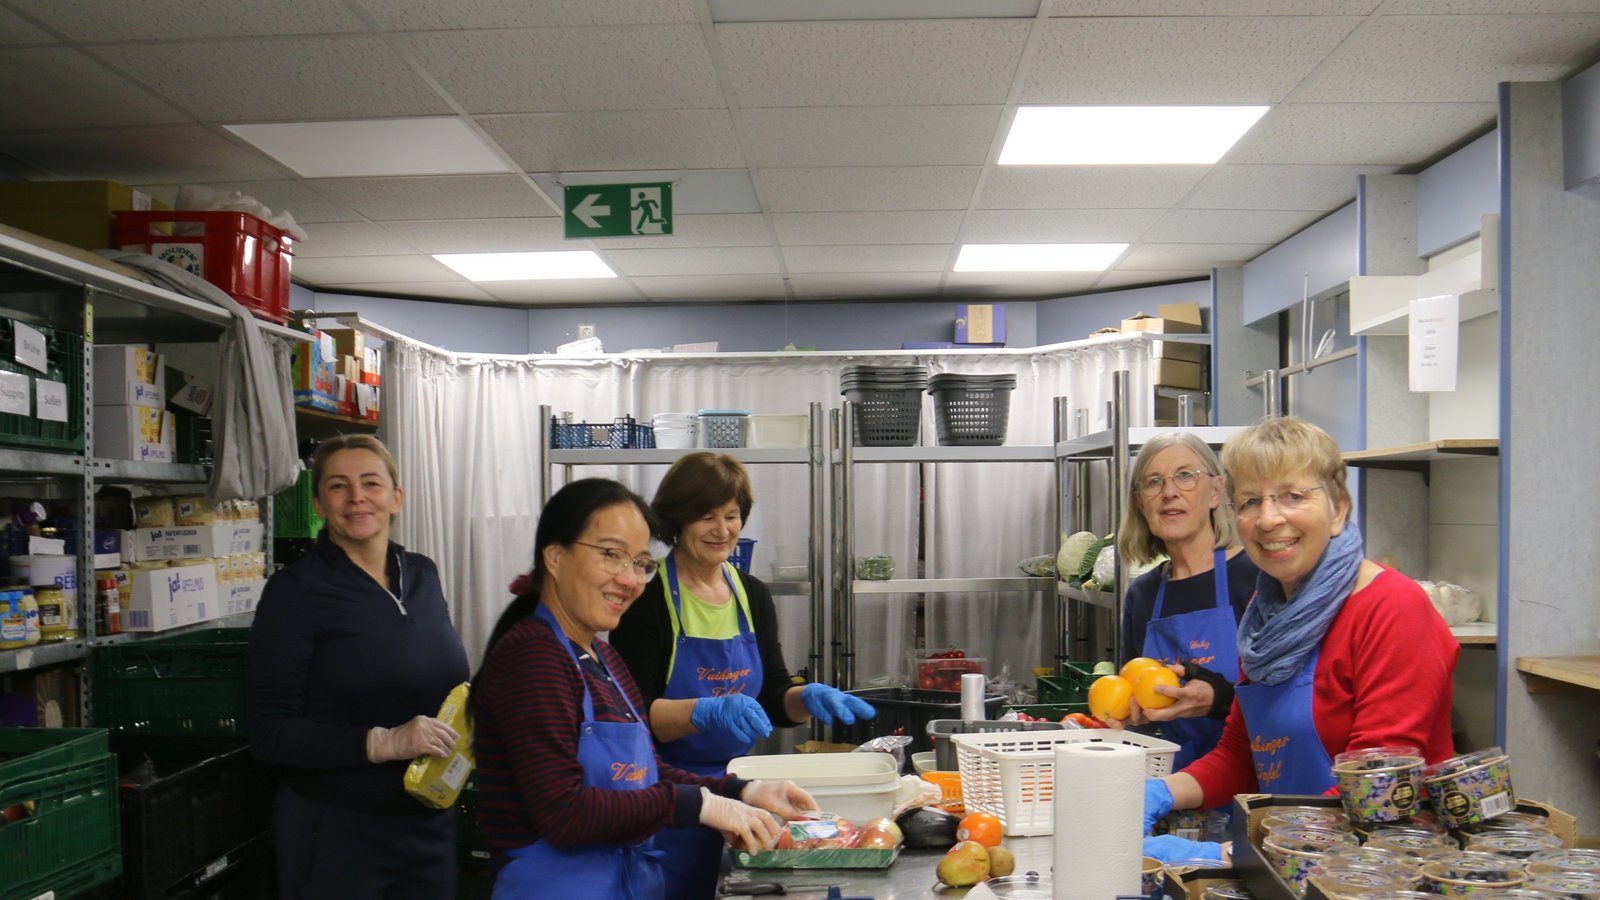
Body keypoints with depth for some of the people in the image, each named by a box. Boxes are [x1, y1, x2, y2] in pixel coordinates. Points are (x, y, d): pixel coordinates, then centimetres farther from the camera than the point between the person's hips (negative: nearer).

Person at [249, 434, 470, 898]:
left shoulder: (422, 575, 5)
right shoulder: (294, 591, -10)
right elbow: (270, 734, -14)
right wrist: (381, 743, -24)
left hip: (430, 821, 5)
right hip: (336, 832, -5)